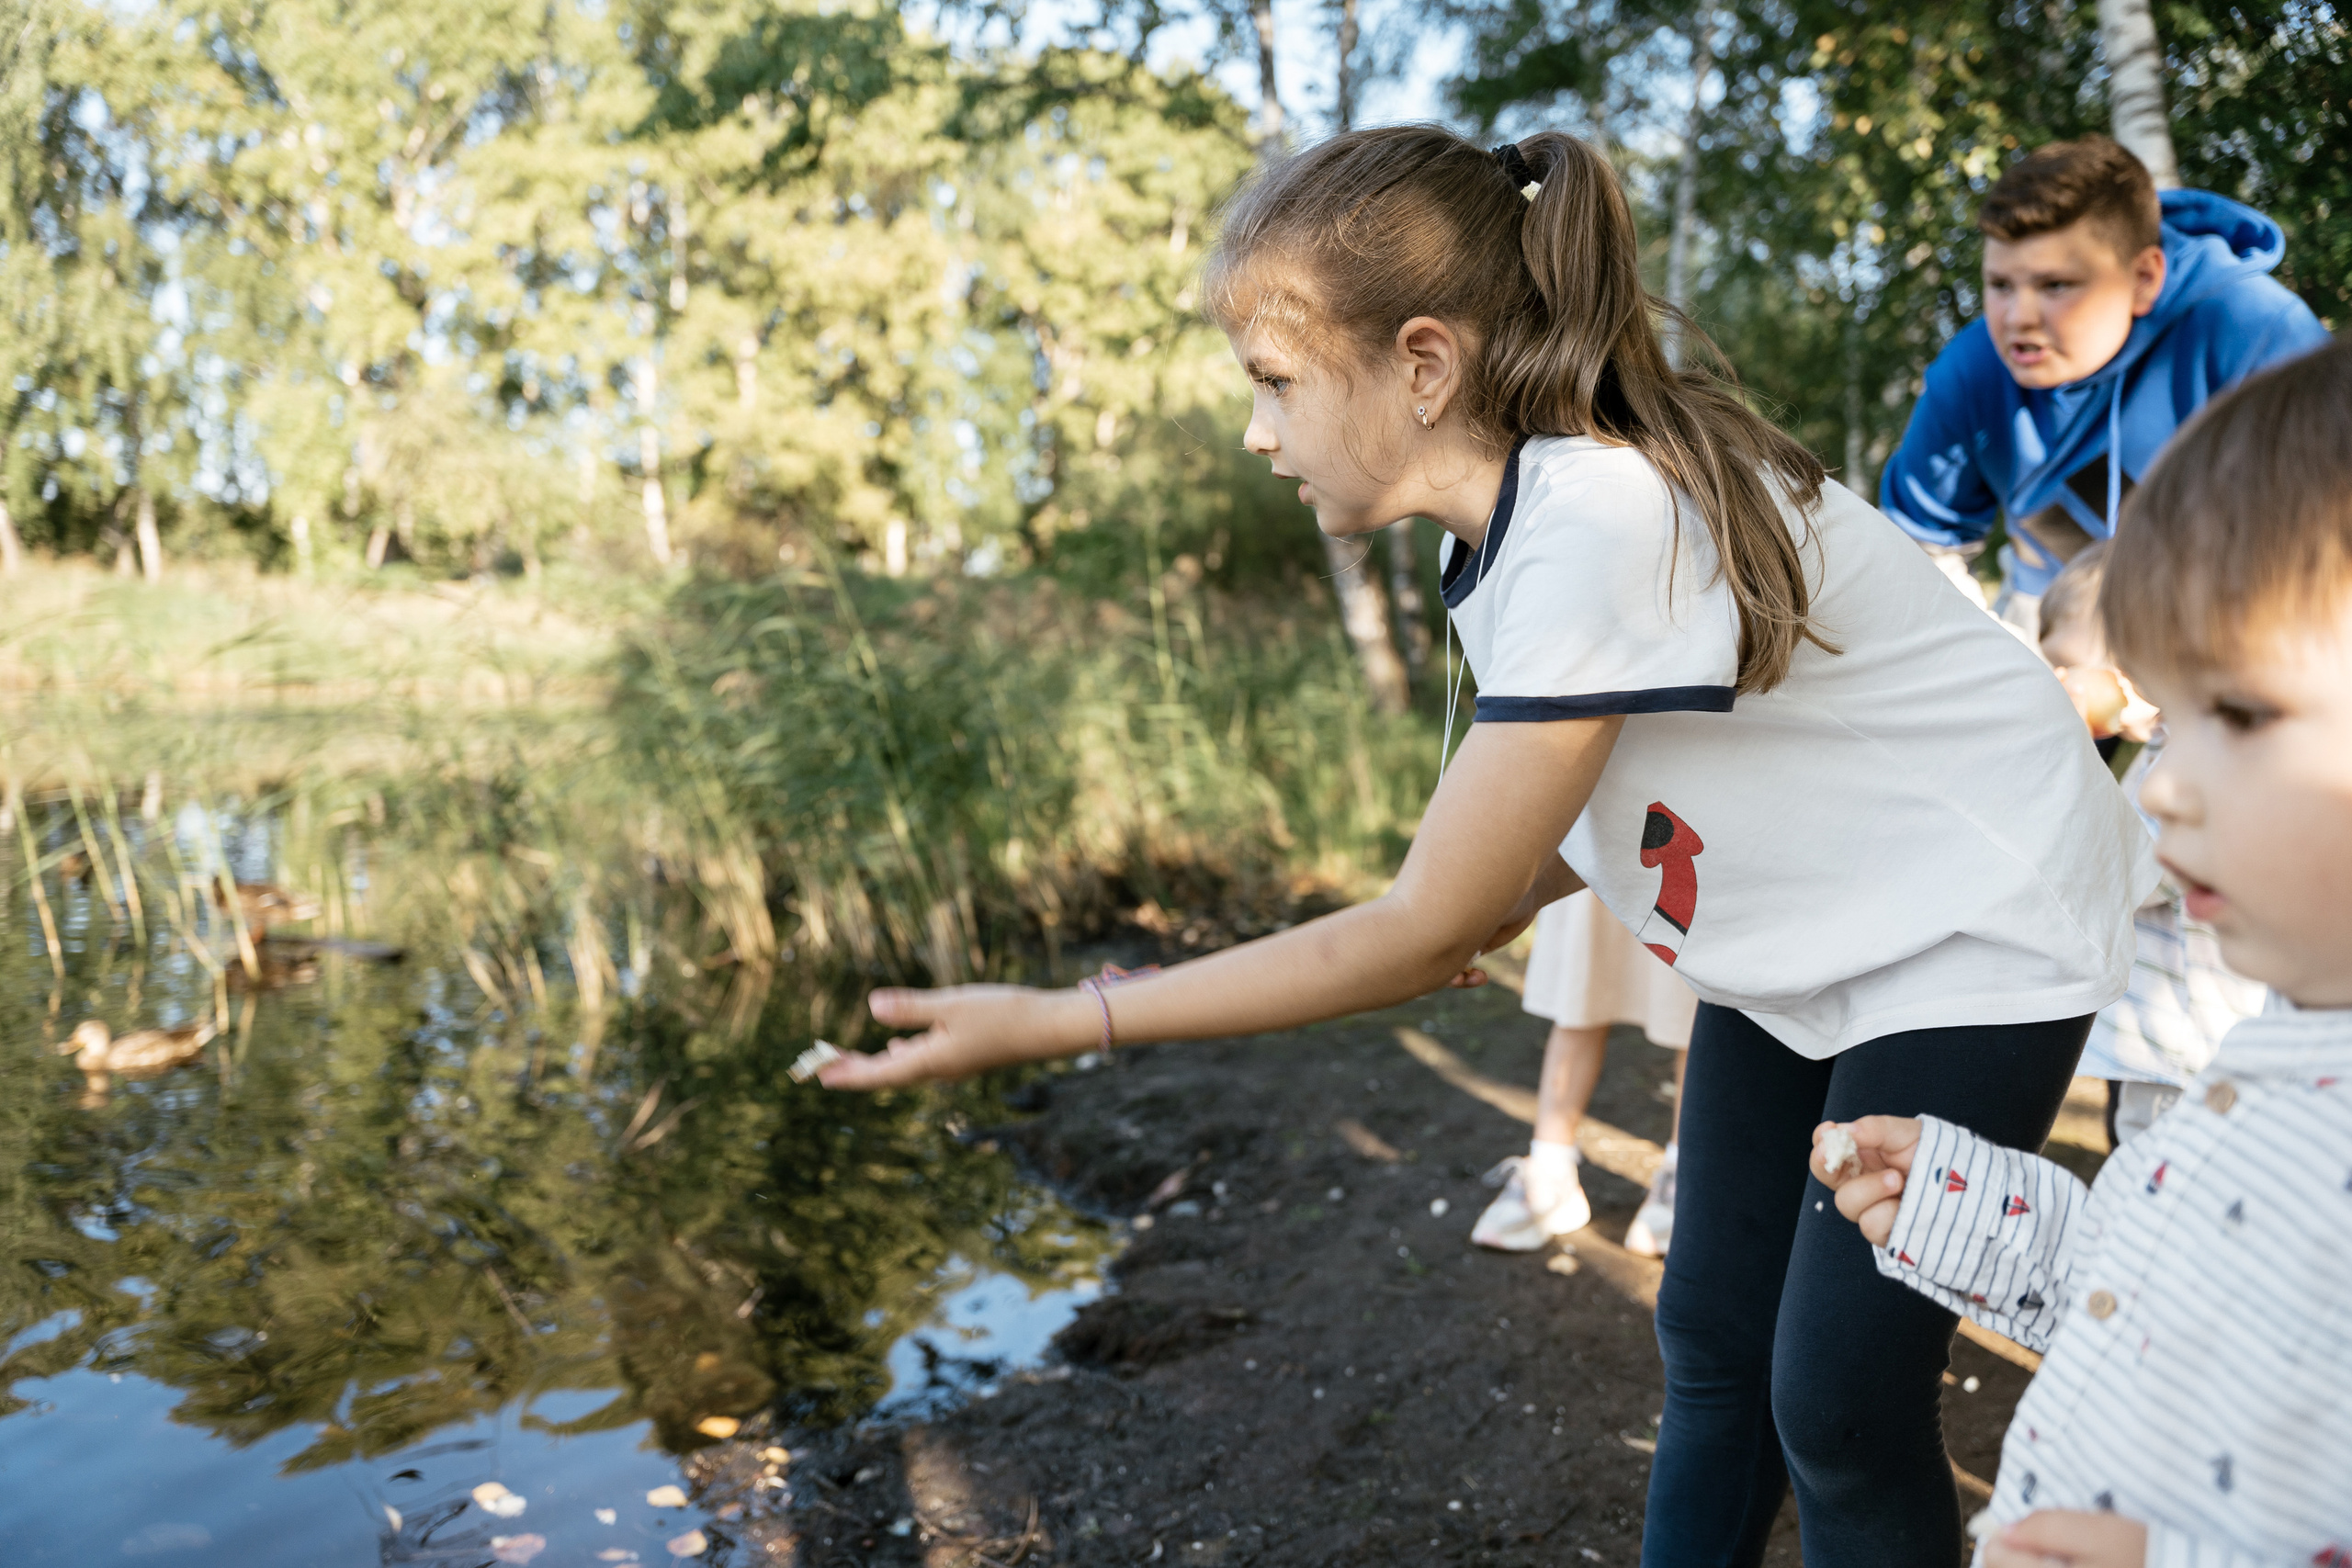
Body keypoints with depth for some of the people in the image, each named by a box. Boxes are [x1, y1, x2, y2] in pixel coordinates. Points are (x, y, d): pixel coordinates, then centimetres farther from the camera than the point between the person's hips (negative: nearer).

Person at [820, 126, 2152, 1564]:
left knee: (1838, 1402, -4)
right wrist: (1516, 894, -11)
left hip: (1980, 921, -8)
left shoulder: (1600, 526, -33)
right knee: (1712, 1338, 11)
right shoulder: (1517, 508, -5)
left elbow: (1426, 931, -29)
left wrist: (1047, 1024, -27)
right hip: (1806, 928, 8)